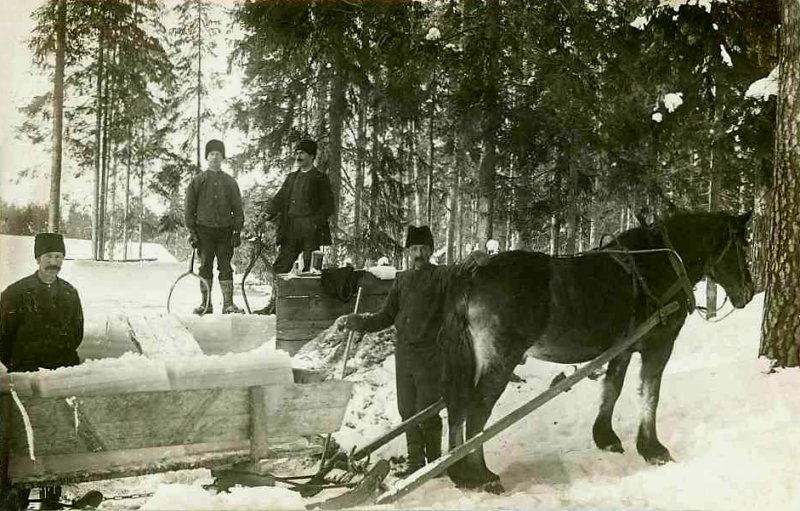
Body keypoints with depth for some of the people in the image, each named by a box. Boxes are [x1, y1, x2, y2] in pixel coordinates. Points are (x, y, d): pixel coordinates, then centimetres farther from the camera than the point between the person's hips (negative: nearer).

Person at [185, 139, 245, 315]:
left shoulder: (230, 182, 9)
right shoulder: (197, 181, 6)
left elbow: (237, 209, 9)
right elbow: (190, 208, 5)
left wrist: (237, 232, 1)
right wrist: (192, 231, -2)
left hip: (225, 231, 1)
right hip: (204, 230, 0)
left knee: (225, 267, 0)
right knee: (205, 267, 2)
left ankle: (228, 304, 3)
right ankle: (205, 304, 8)